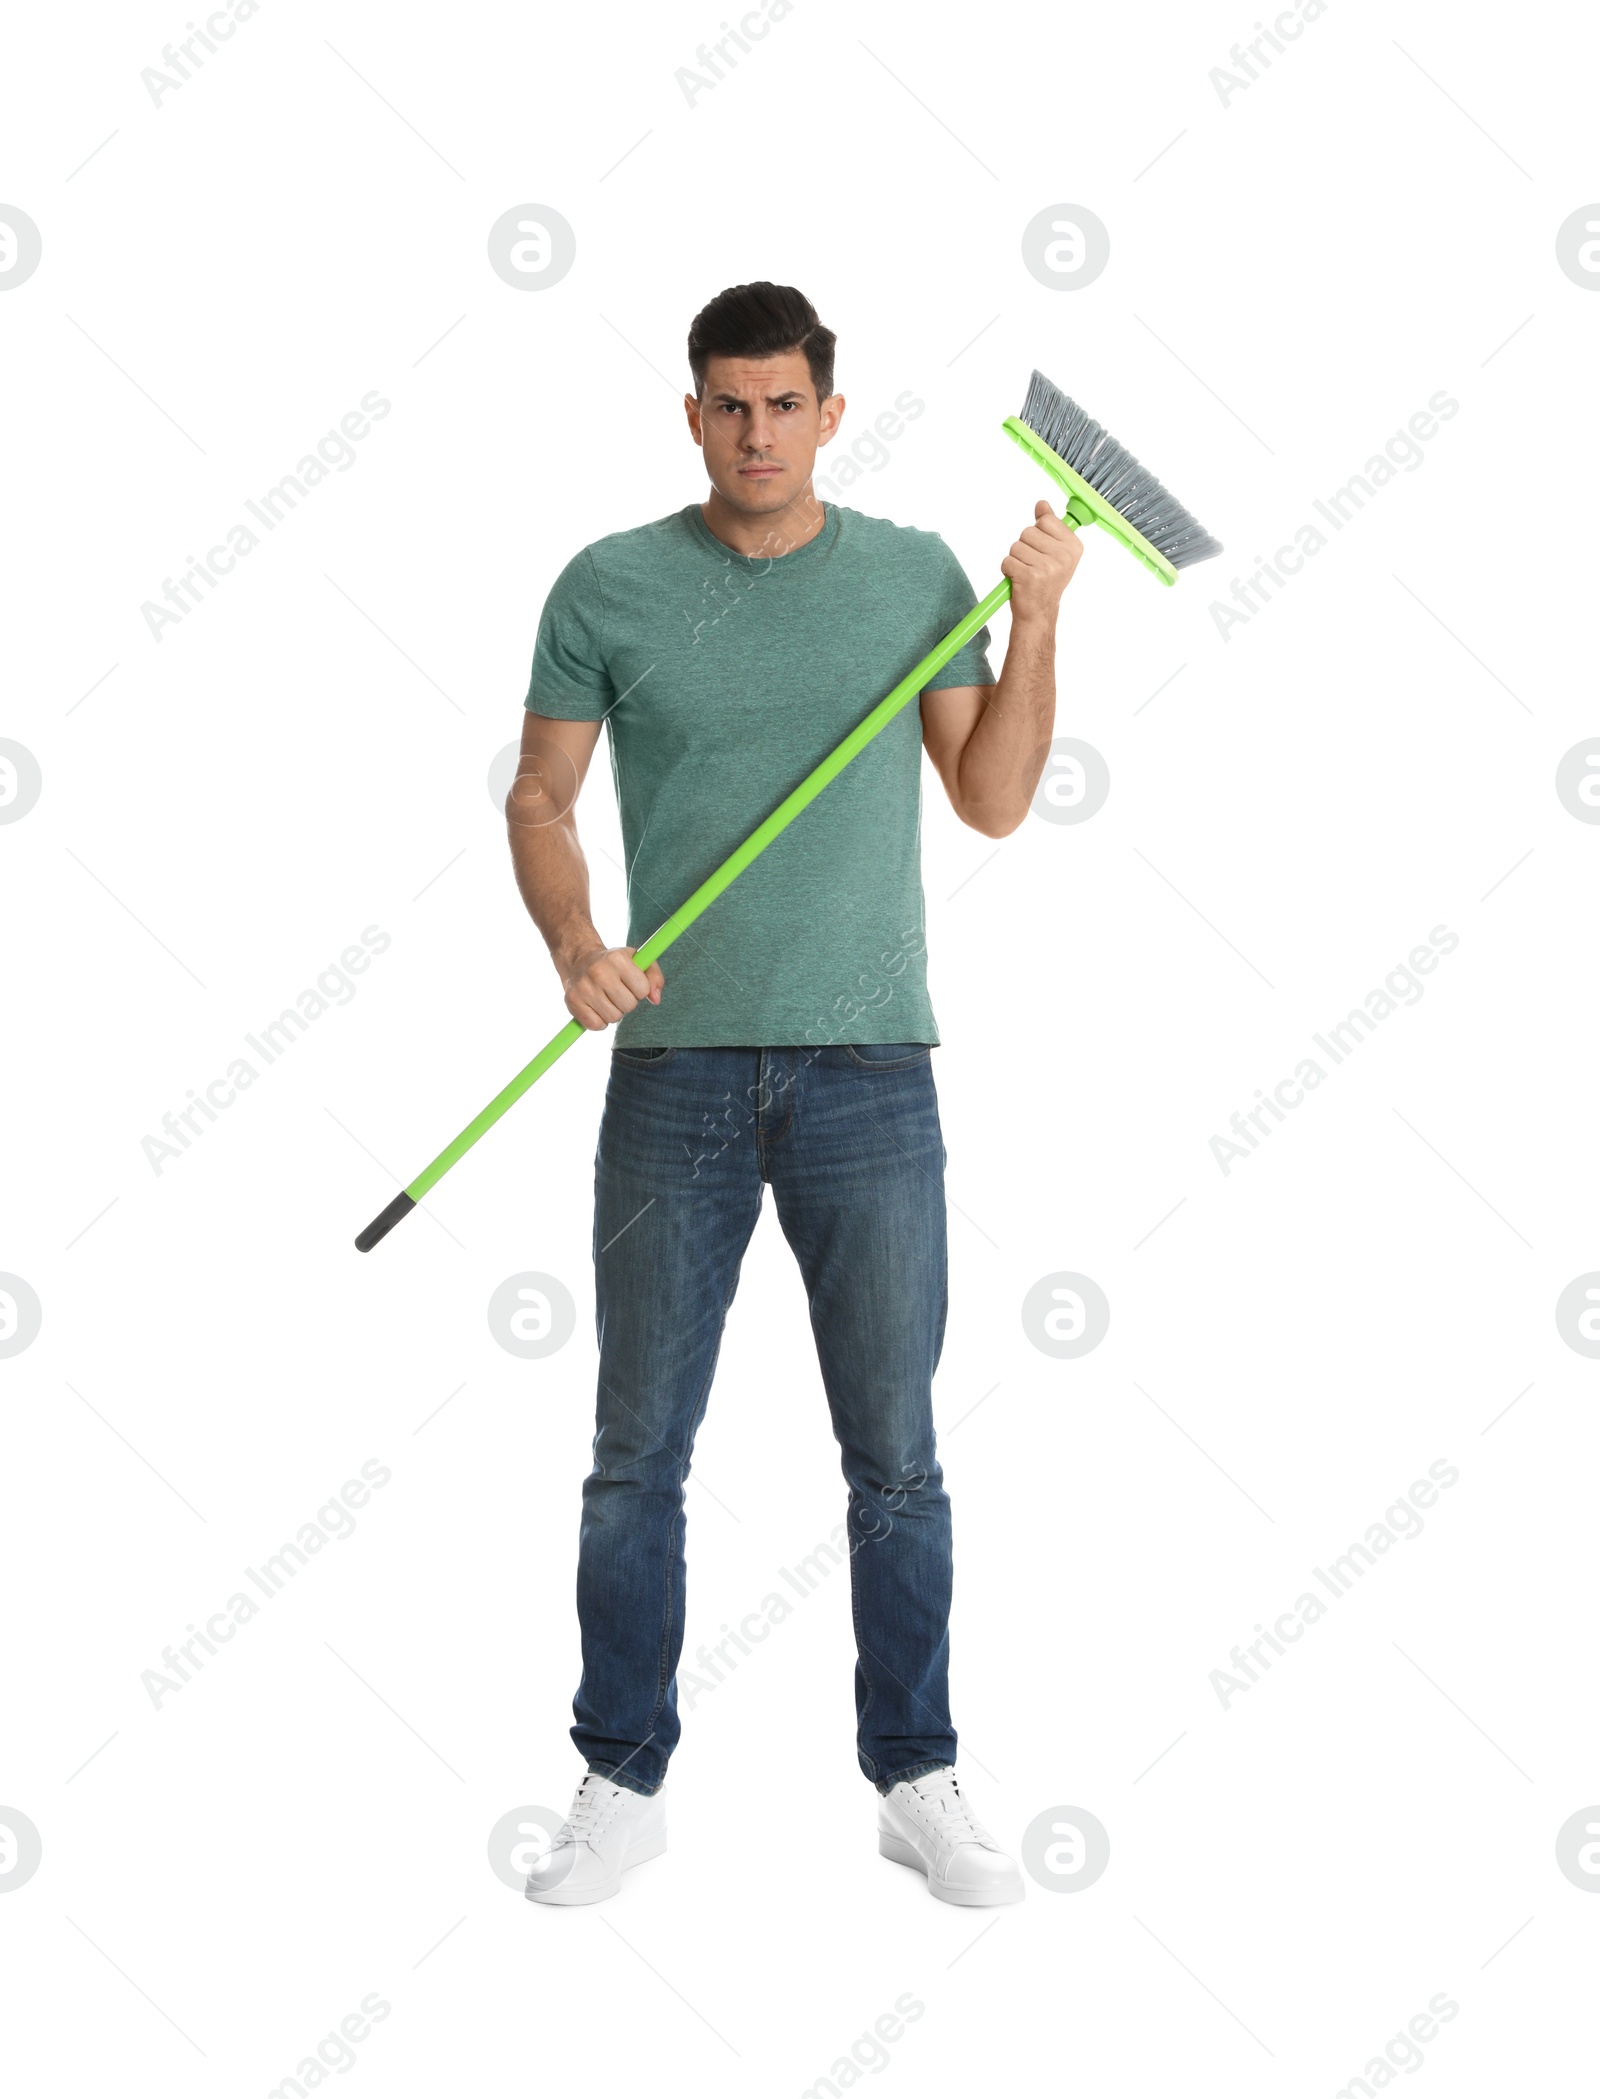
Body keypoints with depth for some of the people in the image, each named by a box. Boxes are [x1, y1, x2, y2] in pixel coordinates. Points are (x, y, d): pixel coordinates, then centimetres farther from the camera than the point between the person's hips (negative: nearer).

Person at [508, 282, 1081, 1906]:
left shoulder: (917, 577, 6)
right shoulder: (608, 587, 3)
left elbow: (993, 801, 7)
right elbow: (541, 798, 5)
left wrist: (1036, 623, -4)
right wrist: (573, 941, -13)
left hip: (868, 1070, 0)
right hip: (675, 1066, 0)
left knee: (895, 1456, 6)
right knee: (636, 1456, 6)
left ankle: (917, 1782, 19)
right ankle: (623, 1785, 19)